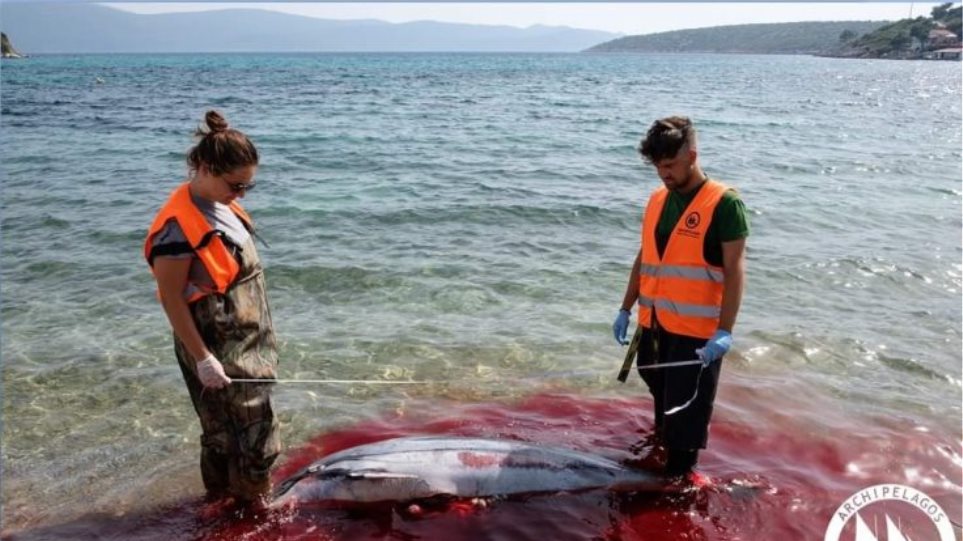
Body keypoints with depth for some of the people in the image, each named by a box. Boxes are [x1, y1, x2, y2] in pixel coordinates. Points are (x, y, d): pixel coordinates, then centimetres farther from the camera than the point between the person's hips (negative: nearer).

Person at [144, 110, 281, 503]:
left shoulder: (222, 204, 3)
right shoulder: (178, 225, -23)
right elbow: (171, 298, -20)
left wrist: (262, 334, 19)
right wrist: (202, 359, -19)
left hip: (250, 342, 9)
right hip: (219, 350, -9)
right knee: (251, 434, 2)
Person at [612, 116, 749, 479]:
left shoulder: (724, 204, -11)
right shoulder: (657, 199, 10)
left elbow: (735, 269, -15)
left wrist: (724, 332, -22)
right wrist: (626, 310, 17)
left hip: (697, 333, -6)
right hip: (653, 324, 6)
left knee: (686, 413, 1)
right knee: (661, 397, 22)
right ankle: (660, 448, 43)